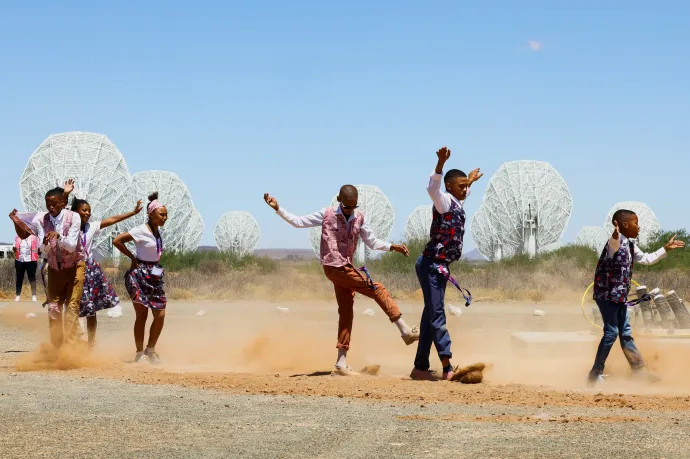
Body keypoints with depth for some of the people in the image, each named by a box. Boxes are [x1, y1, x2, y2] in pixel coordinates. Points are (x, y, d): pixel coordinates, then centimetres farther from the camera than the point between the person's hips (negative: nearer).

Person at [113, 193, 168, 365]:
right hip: (139, 276, -7)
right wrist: (132, 257, -11)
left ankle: (150, 350, 16)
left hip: (154, 275, 7)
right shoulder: (141, 231, -15)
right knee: (142, 315, -1)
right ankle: (139, 353, 8)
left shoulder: (158, 231, 7)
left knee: (160, 315, 1)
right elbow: (117, 241, -18)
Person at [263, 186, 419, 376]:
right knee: (378, 289, -12)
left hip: (346, 268, 6)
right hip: (334, 267, -6)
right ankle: (405, 331, -11)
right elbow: (298, 221, 0)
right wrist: (278, 208, -8)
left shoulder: (359, 217, 6)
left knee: (346, 312, 6)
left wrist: (392, 247, -3)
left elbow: (372, 242, 11)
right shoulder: (327, 214, -5)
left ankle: (341, 362, 10)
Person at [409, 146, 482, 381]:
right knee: (436, 314, -13)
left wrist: (471, 181, 57)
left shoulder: (457, 204, 15)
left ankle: (420, 368, 13)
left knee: (431, 315, 10)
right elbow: (432, 188, -34)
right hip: (431, 265, -9)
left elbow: (462, 192, 41)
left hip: (441, 266, 9)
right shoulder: (444, 201, -10)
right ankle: (447, 368, -21)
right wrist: (441, 164, -47)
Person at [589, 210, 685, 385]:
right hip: (607, 294, -10)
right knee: (611, 332, -10)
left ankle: (639, 371, 21)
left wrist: (666, 248, 32)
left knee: (625, 333, 14)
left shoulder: (630, 246, 13)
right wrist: (616, 234, -67)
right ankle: (595, 374, -4)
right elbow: (614, 242, -44)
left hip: (619, 296, 10)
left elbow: (647, 259, 30)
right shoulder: (616, 242, -17)